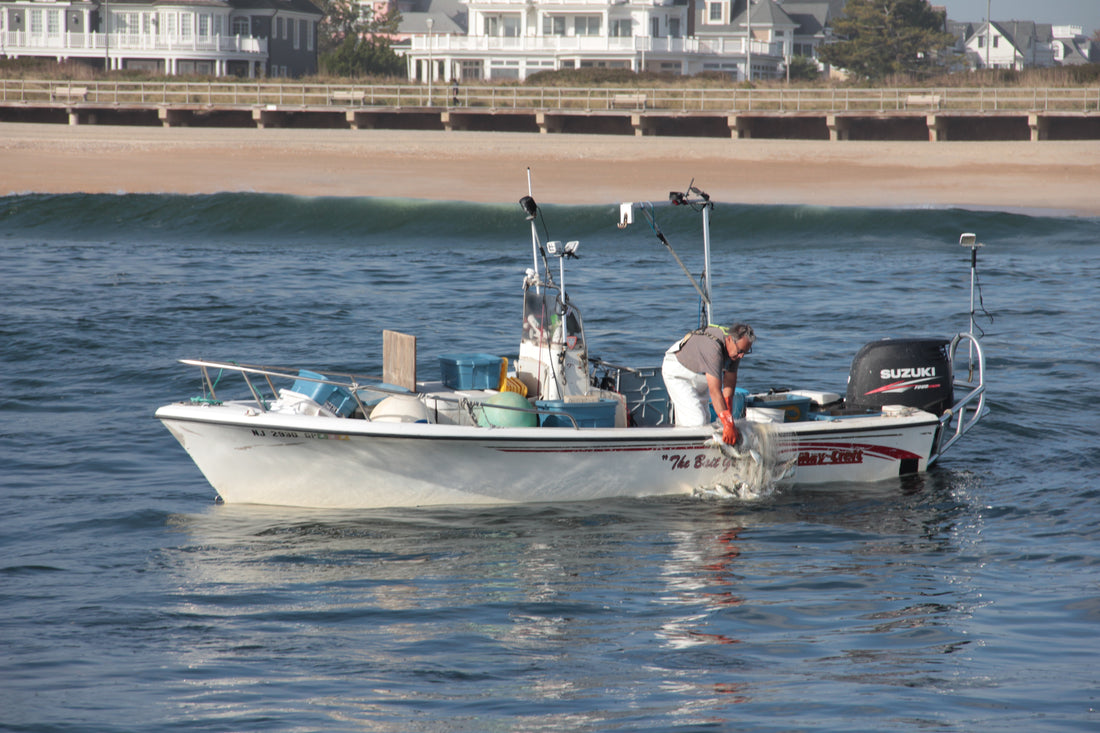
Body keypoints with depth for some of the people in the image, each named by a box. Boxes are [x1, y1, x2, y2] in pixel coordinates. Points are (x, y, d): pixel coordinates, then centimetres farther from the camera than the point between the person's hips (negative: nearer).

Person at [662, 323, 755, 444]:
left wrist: (729, 421, -18)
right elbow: (715, 391, -43)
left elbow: (728, 386, -11)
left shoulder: (736, 348, -14)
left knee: (705, 419, 6)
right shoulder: (713, 348, -40)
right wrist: (728, 425, -44)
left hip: (699, 377, 9)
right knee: (696, 421, -20)